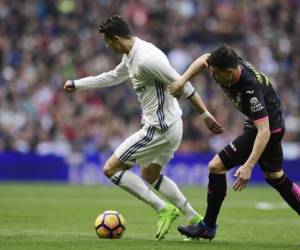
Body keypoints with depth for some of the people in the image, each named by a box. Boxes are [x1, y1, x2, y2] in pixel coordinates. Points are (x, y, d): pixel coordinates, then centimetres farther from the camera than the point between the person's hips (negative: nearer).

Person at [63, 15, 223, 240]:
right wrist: (76, 84, 31)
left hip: (159, 128, -10)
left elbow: (182, 85, -20)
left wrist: (205, 115, -17)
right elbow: (112, 77, 27)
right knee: (150, 175, 27)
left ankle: (164, 209, -5)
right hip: (171, 126, 10)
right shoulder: (130, 56, 8)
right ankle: (195, 219, 25)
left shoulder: (146, 59, -23)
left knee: (111, 169, -4)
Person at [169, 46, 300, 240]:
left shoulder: (250, 90, -36)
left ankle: (208, 227, 1)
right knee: (275, 176, 23)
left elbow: (264, 131, -38)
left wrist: (248, 166, -43)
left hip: (269, 128, -9)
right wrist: (183, 80, -5)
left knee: (216, 166, -10)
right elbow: (204, 59, 8)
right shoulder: (231, 63, -14)